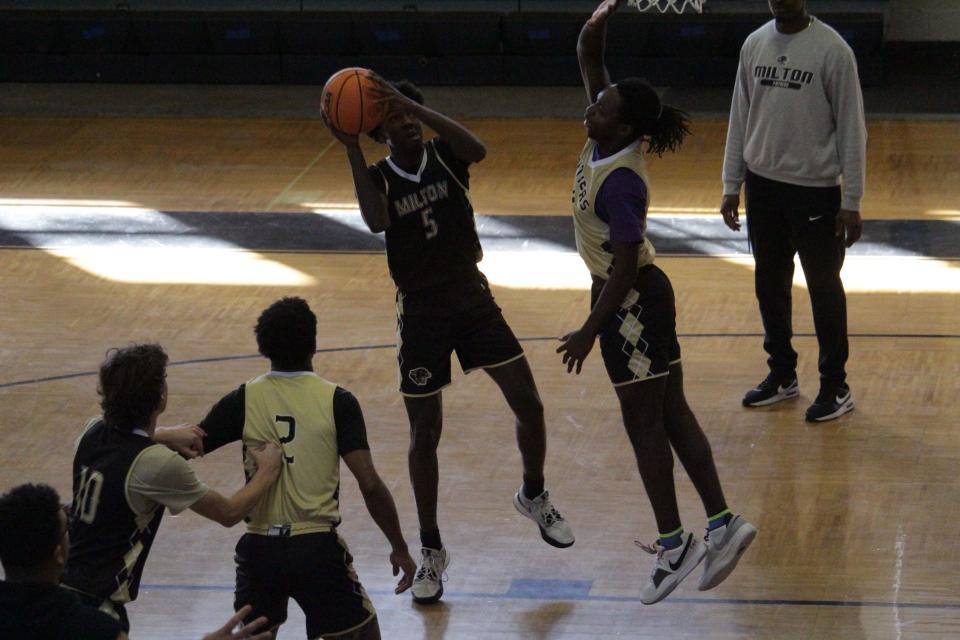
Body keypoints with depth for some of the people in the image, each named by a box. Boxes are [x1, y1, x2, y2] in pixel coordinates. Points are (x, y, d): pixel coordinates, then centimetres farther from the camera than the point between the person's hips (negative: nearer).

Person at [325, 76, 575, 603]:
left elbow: (476, 149, -29)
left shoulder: (445, 157, -4)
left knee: (527, 403, -1)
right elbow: (377, 222, -28)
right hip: (420, 312, -1)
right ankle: (430, 549, 16)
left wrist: (412, 105, -35)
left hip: (471, 297, 1)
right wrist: (351, 148, -32)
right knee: (425, 432, 3)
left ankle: (534, 496, 28)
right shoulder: (378, 177, -6)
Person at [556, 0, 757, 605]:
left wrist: (590, 330, -21)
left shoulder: (619, 180, -25)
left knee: (644, 419, -1)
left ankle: (674, 542, 5)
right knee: (670, 414, 12)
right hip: (642, 298, 9)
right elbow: (588, 59, 7)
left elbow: (625, 264, -24)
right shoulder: (603, 142, -1)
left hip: (632, 301, -9)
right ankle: (721, 522, 15)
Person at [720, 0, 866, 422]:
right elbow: (740, 119, 11)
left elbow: (851, 128, -10)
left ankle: (835, 387, 15)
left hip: (815, 188, -5)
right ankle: (782, 375, 29)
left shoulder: (831, 50, -13)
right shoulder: (754, 45, 3)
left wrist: (851, 201, -11)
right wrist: (731, 186, 9)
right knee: (770, 285, 14)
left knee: (824, 288, 4)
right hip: (763, 184, 5)